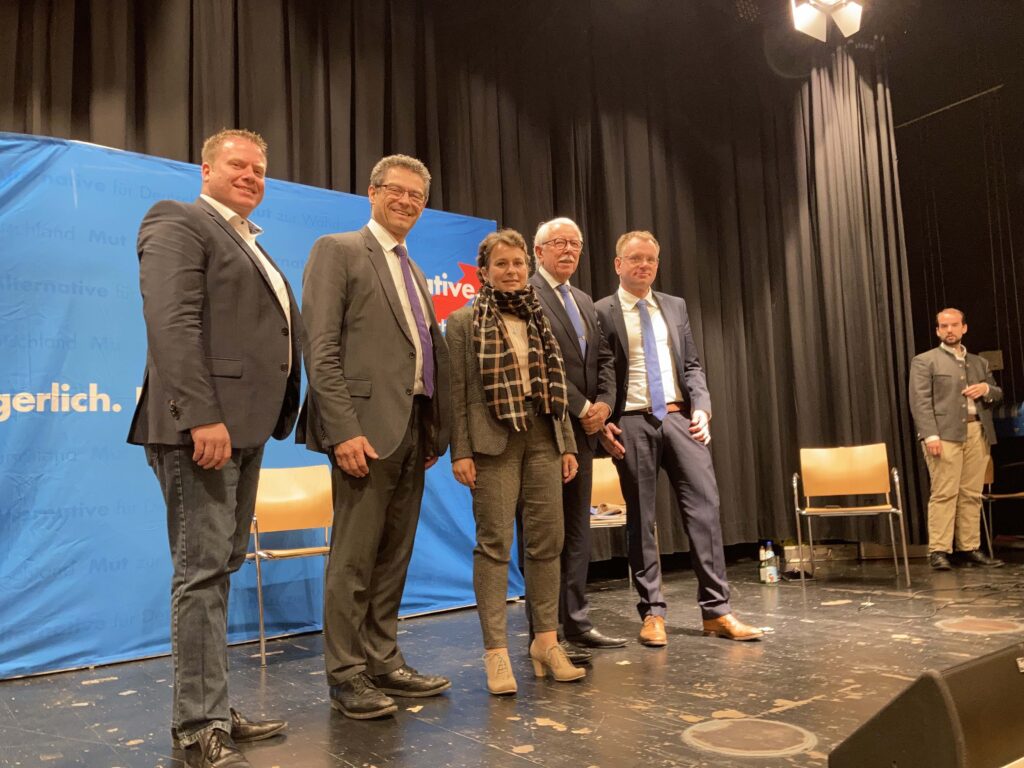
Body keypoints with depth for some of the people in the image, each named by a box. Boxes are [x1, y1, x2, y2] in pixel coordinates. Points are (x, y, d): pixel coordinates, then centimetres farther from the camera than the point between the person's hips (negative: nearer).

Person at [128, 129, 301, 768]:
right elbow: (174, 324, -16)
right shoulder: (178, 222, -3)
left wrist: (269, 420, 11)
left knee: (221, 569, 12)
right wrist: (202, 416, -24)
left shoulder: (251, 244, 24)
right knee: (203, 571, -5)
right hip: (202, 424, -9)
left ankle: (212, 710, 22)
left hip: (243, 426, 9)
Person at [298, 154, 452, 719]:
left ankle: (383, 662, 24)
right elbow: (320, 349, -11)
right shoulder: (337, 251, -1)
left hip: (414, 430, 8)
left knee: (394, 556, 13)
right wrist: (344, 430, -19)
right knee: (354, 559, 0)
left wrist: (436, 430, 12)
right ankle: (346, 677, 12)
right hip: (368, 428, -7)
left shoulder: (414, 273, 22)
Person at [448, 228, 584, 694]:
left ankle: (547, 641, 17)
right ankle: (496, 651, 2)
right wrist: (460, 451, -10)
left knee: (547, 539, 5)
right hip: (494, 438, -5)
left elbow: (556, 388, 17)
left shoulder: (540, 319, 17)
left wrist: (568, 443, 12)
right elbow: (457, 391, -3)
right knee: (494, 542, -4)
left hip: (543, 436, 5)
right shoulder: (463, 320, 3)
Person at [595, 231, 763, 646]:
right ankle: (652, 612, 12)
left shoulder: (675, 307, 15)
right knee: (640, 518, 2)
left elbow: (692, 365, 15)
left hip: (679, 417, 4)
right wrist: (602, 423, -10)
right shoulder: (601, 313, 1)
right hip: (632, 424, -3)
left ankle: (716, 611, 5)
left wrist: (701, 407, 0)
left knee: (705, 505, -3)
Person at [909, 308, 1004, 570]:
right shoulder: (924, 361, 5)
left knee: (972, 495, 3)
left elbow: (997, 394, 24)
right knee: (944, 494, -8)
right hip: (945, 433, -5)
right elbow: (920, 401, -4)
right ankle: (938, 551, -6)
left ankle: (969, 549, 9)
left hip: (977, 433, 5)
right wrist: (930, 435, -15)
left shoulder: (979, 362, 22)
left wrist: (986, 389, 0)